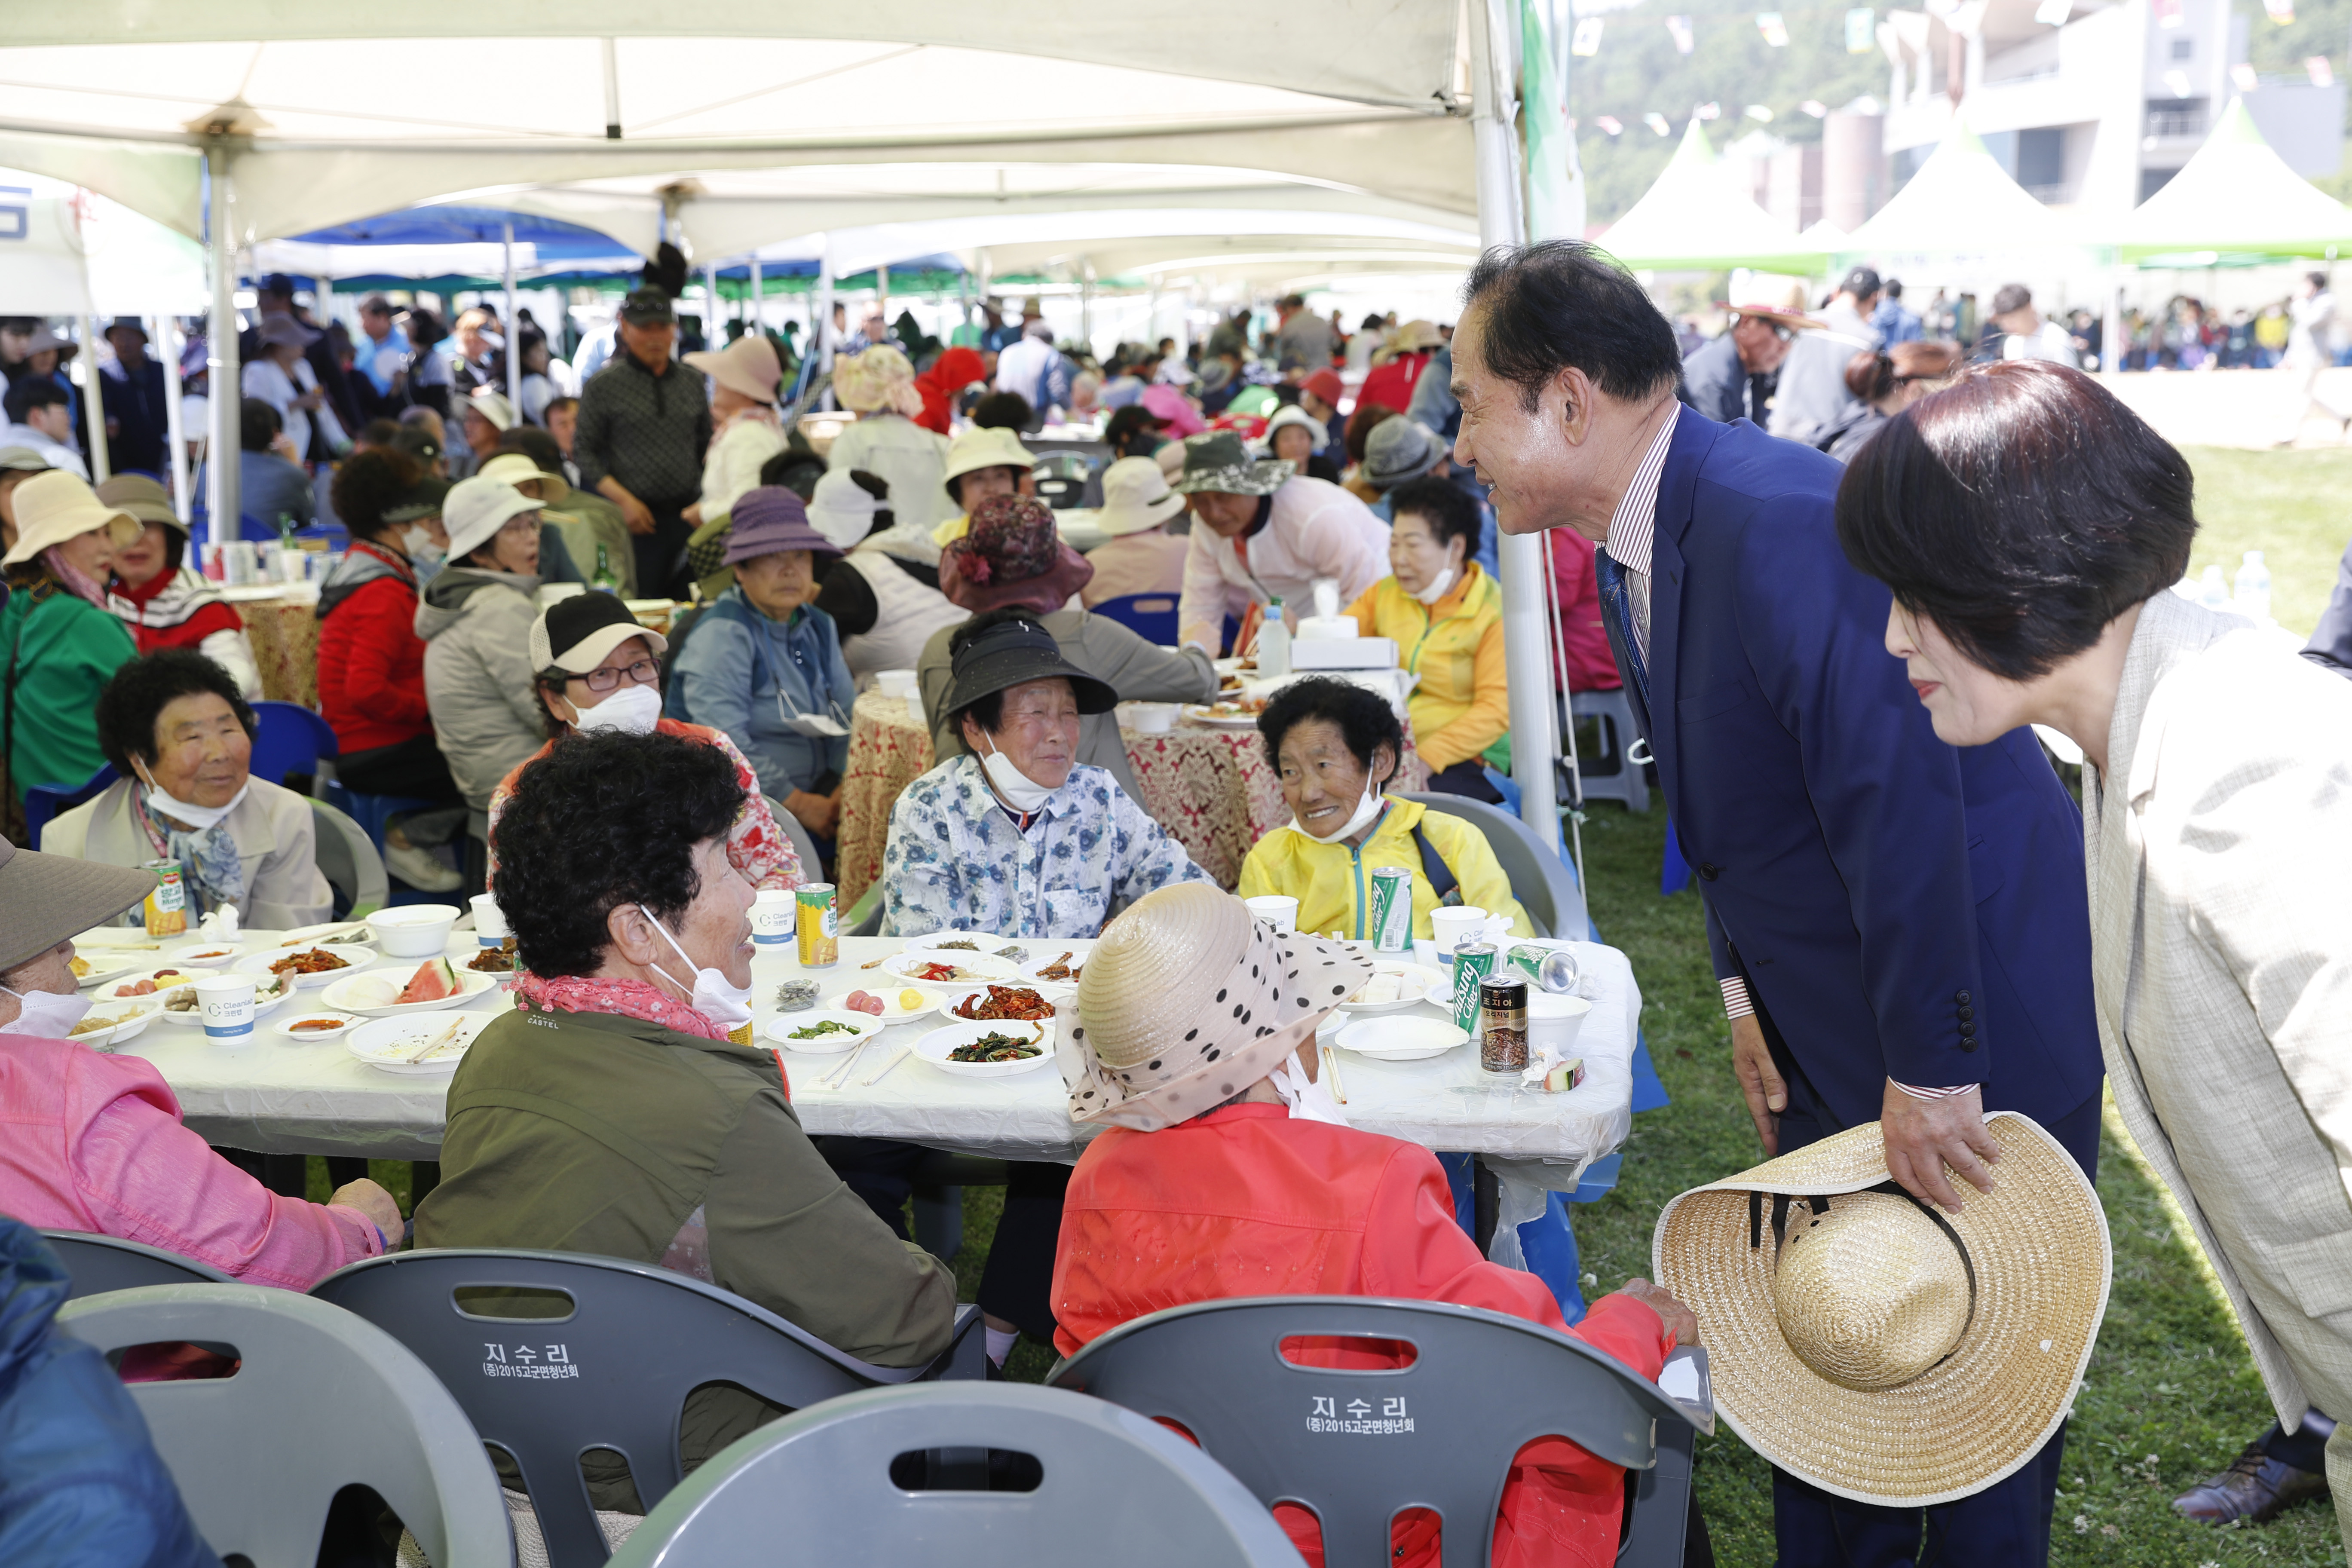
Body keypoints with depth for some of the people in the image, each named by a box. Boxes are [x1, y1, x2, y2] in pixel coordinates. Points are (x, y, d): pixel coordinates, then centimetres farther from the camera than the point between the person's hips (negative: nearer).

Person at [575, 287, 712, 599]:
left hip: (689, 513, 4)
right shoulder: (603, 385, 0)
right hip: (639, 518, -4)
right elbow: (584, 451, -1)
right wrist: (624, 500, -12)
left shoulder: (692, 382, 12)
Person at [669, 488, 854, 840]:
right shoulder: (723, 634, -8)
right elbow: (724, 746, -18)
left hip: (816, 792, 7)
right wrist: (799, 804, -18)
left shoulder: (818, 627, 16)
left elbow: (850, 715, 15)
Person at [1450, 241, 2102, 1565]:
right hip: (1827, 1022, 9)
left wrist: (1932, 1071, -24)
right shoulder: (1634, 546, 3)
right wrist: (1745, 990, 8)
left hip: (1973, 1011, -9)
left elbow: (1898, 800, -29)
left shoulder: (1778, 522, -28)